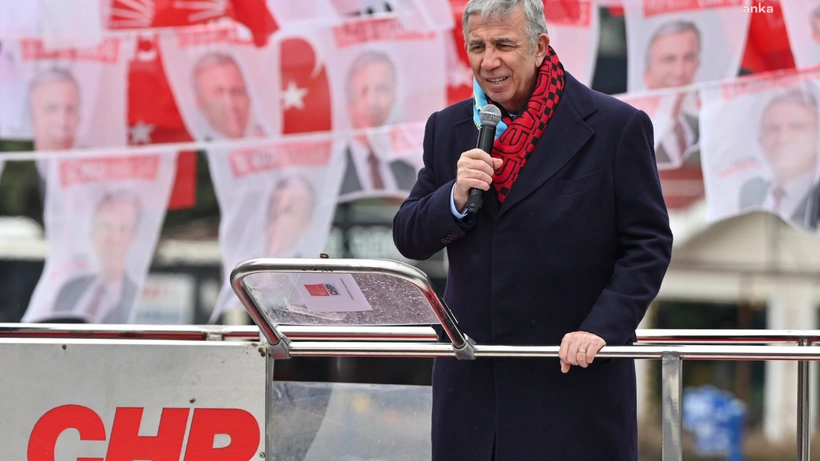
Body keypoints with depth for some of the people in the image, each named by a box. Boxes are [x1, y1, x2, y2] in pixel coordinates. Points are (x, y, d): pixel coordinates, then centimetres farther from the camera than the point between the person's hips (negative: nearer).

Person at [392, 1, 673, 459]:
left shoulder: (617, 126, -3)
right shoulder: (449, 129, 10)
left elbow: (648, 244, -3)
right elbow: (409, 240, 9)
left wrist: (602, 328, -15)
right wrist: (456, 197, -10)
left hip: (575, 375, -4)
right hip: (473, 383, 4)